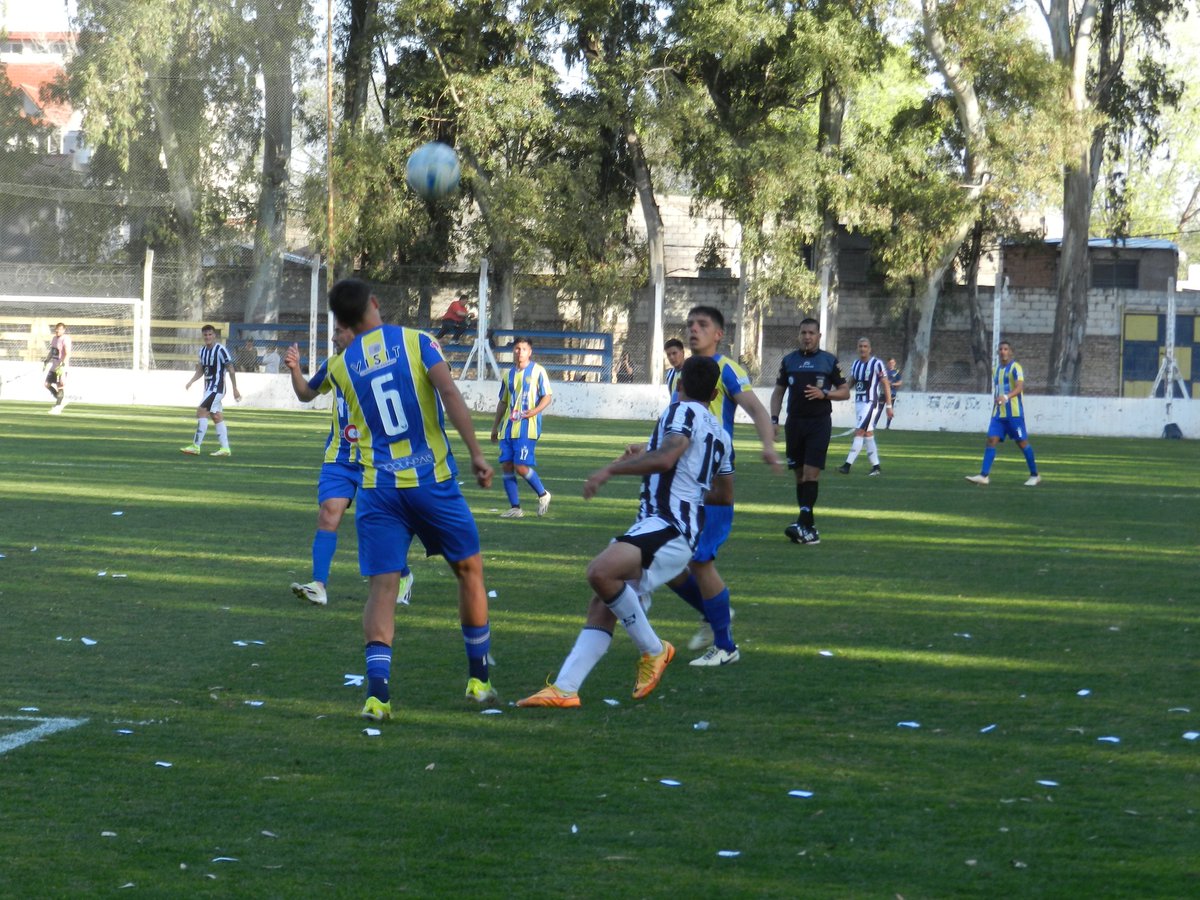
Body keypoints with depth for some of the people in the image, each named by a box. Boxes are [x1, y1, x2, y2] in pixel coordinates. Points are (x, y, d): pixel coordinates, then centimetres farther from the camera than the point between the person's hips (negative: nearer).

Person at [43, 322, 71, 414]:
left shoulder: (65, 339, -15)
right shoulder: (54, 338, 12)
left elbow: (67, 354, -22)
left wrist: (63, 365, -30)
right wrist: (46, 361, 16)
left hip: (61, 366, -9)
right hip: (53, 365, 9)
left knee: (60, 387, -4)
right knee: (47, 384, 10)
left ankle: (58, 407, 2)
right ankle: (62, 400, 21)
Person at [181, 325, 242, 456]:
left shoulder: (220, 350, -14)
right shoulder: (203, 350, 10)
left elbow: (231, 369, -10)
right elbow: (201, 370, 18)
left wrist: (235, 389, -9)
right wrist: (191, 381, 0)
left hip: (217, 388, -8)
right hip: (208, 388, 8)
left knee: (201, 411, -15)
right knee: (216, 417, 9)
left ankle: (196, 446, -15)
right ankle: (225, 448, 12)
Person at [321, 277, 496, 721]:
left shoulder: (340, 367, 6)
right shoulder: (417, 342, -1)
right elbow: (449, 393, -14)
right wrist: (476, 453, -15)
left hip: (378, 488, 1)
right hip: (432, 480, -1)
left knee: (382, 587, -2)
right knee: (470, 570, 17)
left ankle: (378, 688, -22)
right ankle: (479, 679, 24)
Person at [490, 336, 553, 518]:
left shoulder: (537, 371, -2)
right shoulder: (509, 374, 15)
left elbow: (548, 396, -3)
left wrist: (535, 411, -21)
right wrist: (495, 427, 21)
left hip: (527, 427, -6)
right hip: (509, 428, 6)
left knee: (521, 467, -13)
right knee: (506, 466, -1)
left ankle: (543, 494, 11)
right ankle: (515, 507, 6)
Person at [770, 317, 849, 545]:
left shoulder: (829, 361, 2)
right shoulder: (789, 360, 10)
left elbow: (845, 391, 5)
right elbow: (778, 392, 16)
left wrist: (824, 394, -13)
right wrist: (774, 419, 5)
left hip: (819, 422, -3)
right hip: (795, 421, 3)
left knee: (811, 472, -13)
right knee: (800, 474, 4)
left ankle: (803, 524, -18)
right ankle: (808, 527, 9)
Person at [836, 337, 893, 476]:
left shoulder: (877, 364, -11)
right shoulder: (856, 364, 10)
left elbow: (886, 385, -9)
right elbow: (851, 383, 20)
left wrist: (889, 406, -11)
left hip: (872, 403, -8)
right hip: (859, 402, 8)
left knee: (859, 432, -13)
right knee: (868, 434, 10)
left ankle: (847, 465, -17)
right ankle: (876, 467, 17)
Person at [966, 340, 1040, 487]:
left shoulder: (1015, 367, -7)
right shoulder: (996, 370, 16)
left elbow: (1020, 387, -22)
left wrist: (1006, 397, -38)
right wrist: (994, 411, 23)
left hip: (1014, 413, -6)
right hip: (998, 413, 6)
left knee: (1022, 442, 0)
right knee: (991, 440, -6)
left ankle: (1034, 476, 11)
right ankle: (983, 476, -11)